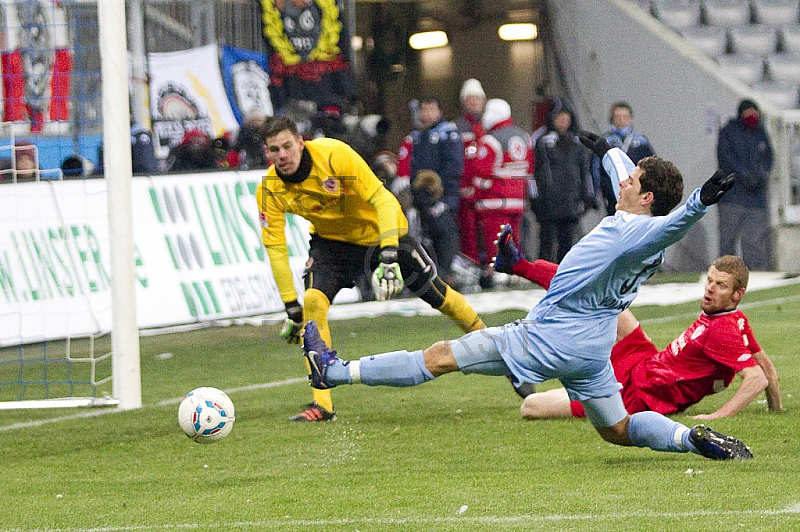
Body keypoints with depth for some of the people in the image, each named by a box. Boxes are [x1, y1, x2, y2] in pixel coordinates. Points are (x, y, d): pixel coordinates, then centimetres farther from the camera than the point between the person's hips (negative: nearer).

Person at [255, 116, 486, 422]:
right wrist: (291, 309, -15)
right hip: (331, 240, 2)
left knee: (436, 295, 5)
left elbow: (383, 200, -29)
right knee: (312, 301, -23)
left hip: (381, 232, -2)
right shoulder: (269, 190, -21)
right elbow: (275, 248, -13)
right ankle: (322, 405, -22)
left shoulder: (335, 155, -31)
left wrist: (389, 258, -39)